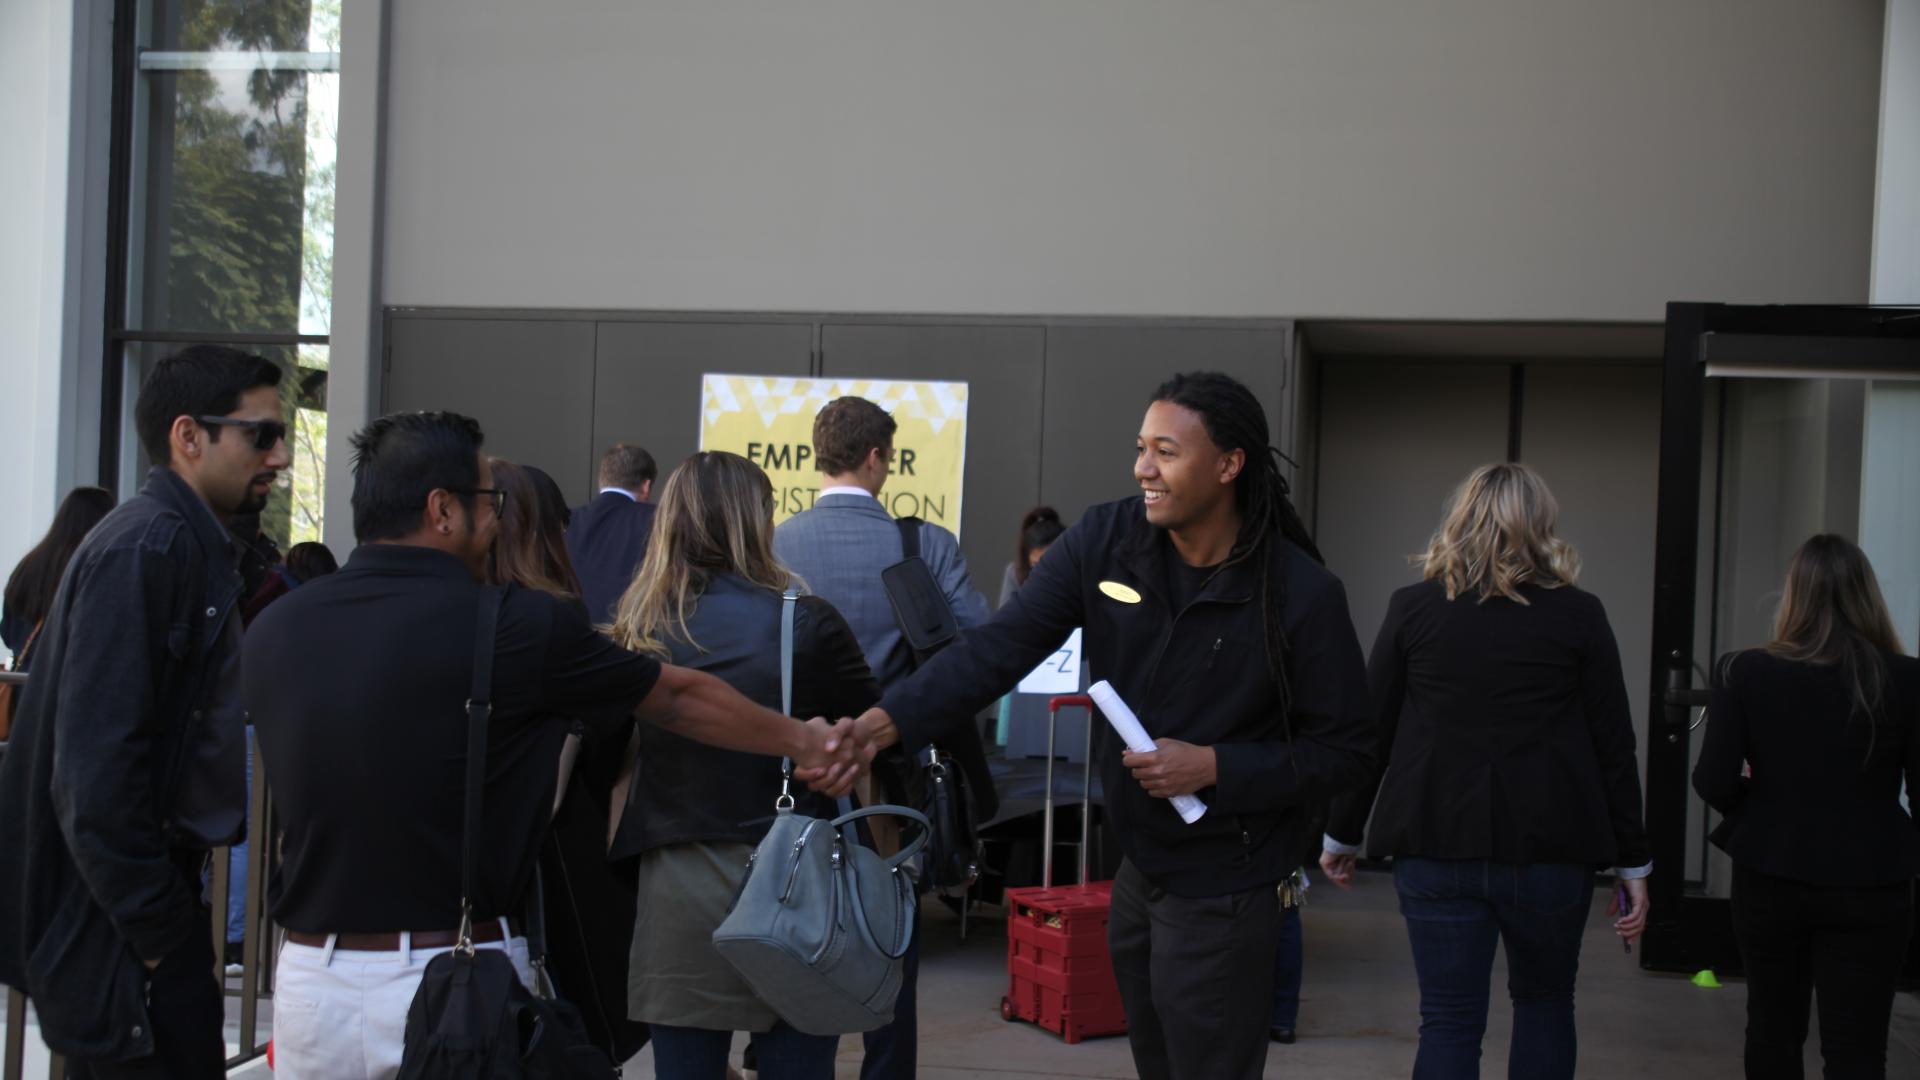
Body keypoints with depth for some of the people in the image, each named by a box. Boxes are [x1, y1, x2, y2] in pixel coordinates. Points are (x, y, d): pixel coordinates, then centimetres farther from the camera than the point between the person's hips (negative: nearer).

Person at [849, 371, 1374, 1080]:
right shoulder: (1105, 542, -7)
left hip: (1223, 888, -5)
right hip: (1139, 864, 5)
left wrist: (1214, 768, -22)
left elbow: (1343, 753, -11)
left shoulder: (1302, 594, -17)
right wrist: (885, 722, -27)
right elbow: (999, 647, -14)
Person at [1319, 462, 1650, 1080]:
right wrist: (1632, 863, 7)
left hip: (1435, 846, 0)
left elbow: (1369, 735, 5)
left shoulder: (1413, 609, 2)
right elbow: (1614, 750, 0)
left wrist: (1343, 835, 15)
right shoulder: (1579, 616, 0)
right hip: (1550, 850, 0)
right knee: (1545, 1004, 20)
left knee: (1448, 1021, 5)